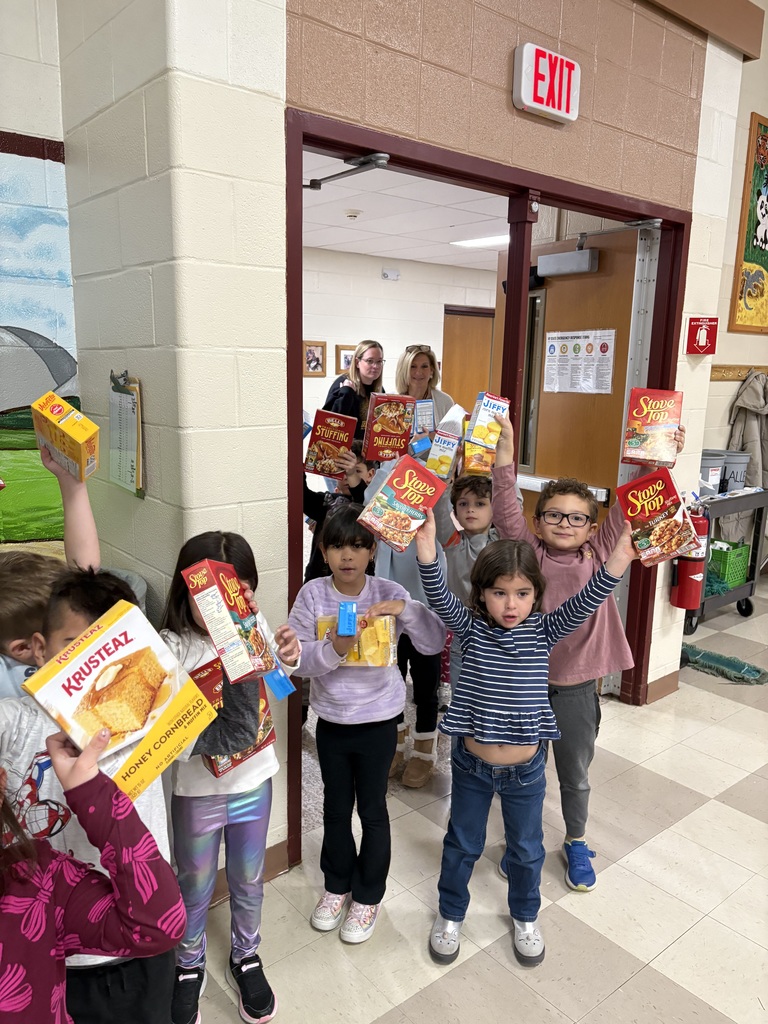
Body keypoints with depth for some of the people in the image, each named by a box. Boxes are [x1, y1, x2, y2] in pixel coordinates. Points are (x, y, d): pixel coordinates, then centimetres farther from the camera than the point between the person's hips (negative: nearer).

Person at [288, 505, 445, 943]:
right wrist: (334, 650, -31)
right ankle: (338, 884, 43)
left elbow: (436, 642, -18)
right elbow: (296, 657, -13)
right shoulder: (313, 595, -11)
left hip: (379, 720, -1)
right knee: (336, 806, 19)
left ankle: (369, 894, 36)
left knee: (372, 808, 14)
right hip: (331, 719, 2)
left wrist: (403, 608, -33)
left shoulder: (388, 592, -13)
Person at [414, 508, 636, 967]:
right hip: (472, 763, 0)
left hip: (525, 768, 1)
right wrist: (427, 551, -46)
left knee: (526, 848, 22)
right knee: (462, 844, 20)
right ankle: (451, 913, 45)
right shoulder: (472, 628, -12)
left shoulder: (544, 631, -10)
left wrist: (618, 561, -40)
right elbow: (441, 598, -28)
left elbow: (585, 602, -24)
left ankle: (526, 916, 49)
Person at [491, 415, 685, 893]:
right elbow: (507, 510, -19)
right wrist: (505, 449, -29)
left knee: (576, 776, 21)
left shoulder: (599, 553, -4)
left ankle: (576, 843, 46)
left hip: (576, 687, 1)